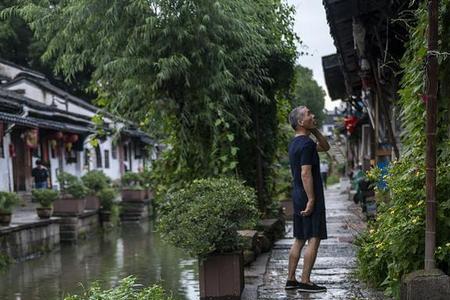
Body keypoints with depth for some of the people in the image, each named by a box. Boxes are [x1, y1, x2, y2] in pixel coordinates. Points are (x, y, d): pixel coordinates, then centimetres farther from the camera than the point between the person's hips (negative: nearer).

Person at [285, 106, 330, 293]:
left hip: (298, 198, 10)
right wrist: (311, 200, -21)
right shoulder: (306, 144, -15)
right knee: (314, 239, -5)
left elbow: (325, 147, 26)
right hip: (309, 197, -10)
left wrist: (315, 130, 12)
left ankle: (291, 279, 16)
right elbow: (306, 173, -22)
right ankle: (305, 282, -4)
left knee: (299, 239, 13)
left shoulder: (295, 143, 15)